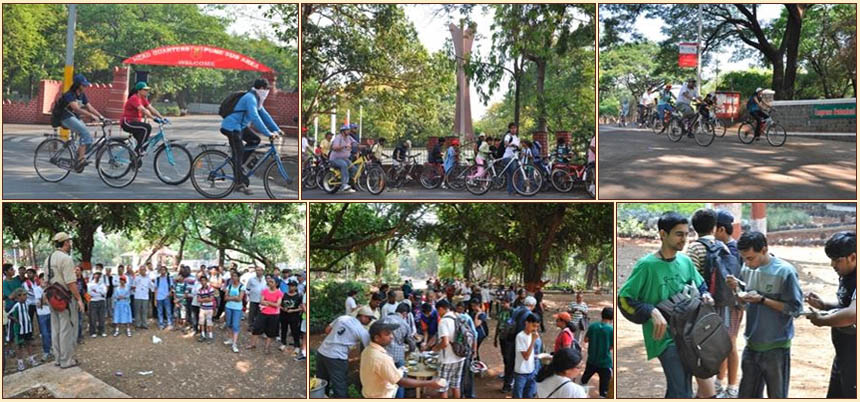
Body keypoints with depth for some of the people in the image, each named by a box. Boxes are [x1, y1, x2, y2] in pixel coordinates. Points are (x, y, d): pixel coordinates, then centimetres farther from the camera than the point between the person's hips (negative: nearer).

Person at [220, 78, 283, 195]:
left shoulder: (256, 99, 12)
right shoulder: (250, 98, -20)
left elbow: (265, 115, 14)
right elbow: (255, 118, -31)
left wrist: (277, 129, 7)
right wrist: (268, 133, -33)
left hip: (240, 126, 10)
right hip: (231, 127, -10)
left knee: (255, 140, 8)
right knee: (238, 154, -10)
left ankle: (238, 164, 13)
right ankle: (240, 184, -8)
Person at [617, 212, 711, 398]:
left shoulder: (685, 261, 4)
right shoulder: (647, 265, -14)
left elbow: (699, 285, 22)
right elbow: (623, 298, -14)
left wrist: (705, 295, 0)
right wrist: (651, 312, -26)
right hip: (664, 337, -7)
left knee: (676, 390, 17)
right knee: (682, 395, -13)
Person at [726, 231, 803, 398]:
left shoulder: (785, 271, -16)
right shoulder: (747, 269, 1)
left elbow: (795, 308, -13)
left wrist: (762, 299, -20)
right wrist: (736, 289, -8)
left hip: (776, 348, -5)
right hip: (752, 346, 5)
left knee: (776, 395, 10)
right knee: (746, 396, 15)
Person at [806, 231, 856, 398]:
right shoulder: (846, 277, 6)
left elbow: (853, 314, -39)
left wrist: (823, 320, -23)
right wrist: (822, 304, 4)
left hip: (855, 361, -10)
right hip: (843, 356, 10)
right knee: (835, 396, 21)